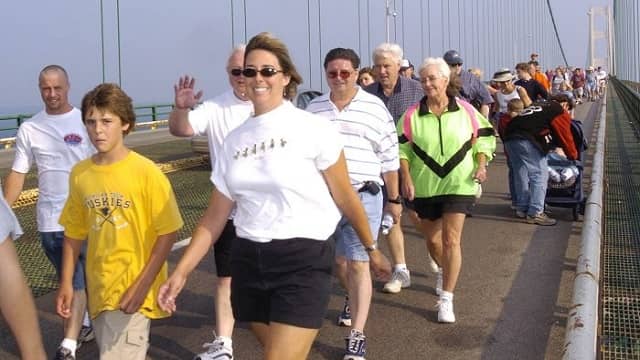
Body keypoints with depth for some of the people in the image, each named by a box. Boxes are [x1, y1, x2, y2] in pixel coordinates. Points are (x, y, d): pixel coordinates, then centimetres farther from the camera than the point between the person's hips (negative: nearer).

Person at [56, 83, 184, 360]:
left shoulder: (146, 172, -13)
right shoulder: (79, 174, 1)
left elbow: (168, 232, -12)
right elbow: (74, 232, 11)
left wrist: (143, 285, -17)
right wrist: (66, 283, 8)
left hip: (134, 289, -5)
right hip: (99, 288, 5)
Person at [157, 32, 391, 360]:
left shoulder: (312, 129, -6)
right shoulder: (235, 140, 8)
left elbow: (345, 198, 1)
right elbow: (215, 217, 10)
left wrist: (371, 249, 8)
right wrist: (181, 271, 3)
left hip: (303, 261, -5)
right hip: (248, 261, 5)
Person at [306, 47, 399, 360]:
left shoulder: (374, 108, -2)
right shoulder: (313, 109, 7)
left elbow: (389, 158, 2)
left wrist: (394, 199, 4)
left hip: (363, 196, -4)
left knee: (357, 262, -6)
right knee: (337, 259, 16)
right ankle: (354, 299, 46)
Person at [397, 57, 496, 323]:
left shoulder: (466, 111, -2)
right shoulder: (412, 116, -2)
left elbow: (484, 139, 8)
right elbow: (402, 149, 1)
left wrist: (481, 165, -6)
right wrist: (406, 179, -9)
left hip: (459, 185, -2)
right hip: (425, 187, 2)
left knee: (451, 240, -10)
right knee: (432, 239, 17)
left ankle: (446, 299, -4)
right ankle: (444, 271, 50)